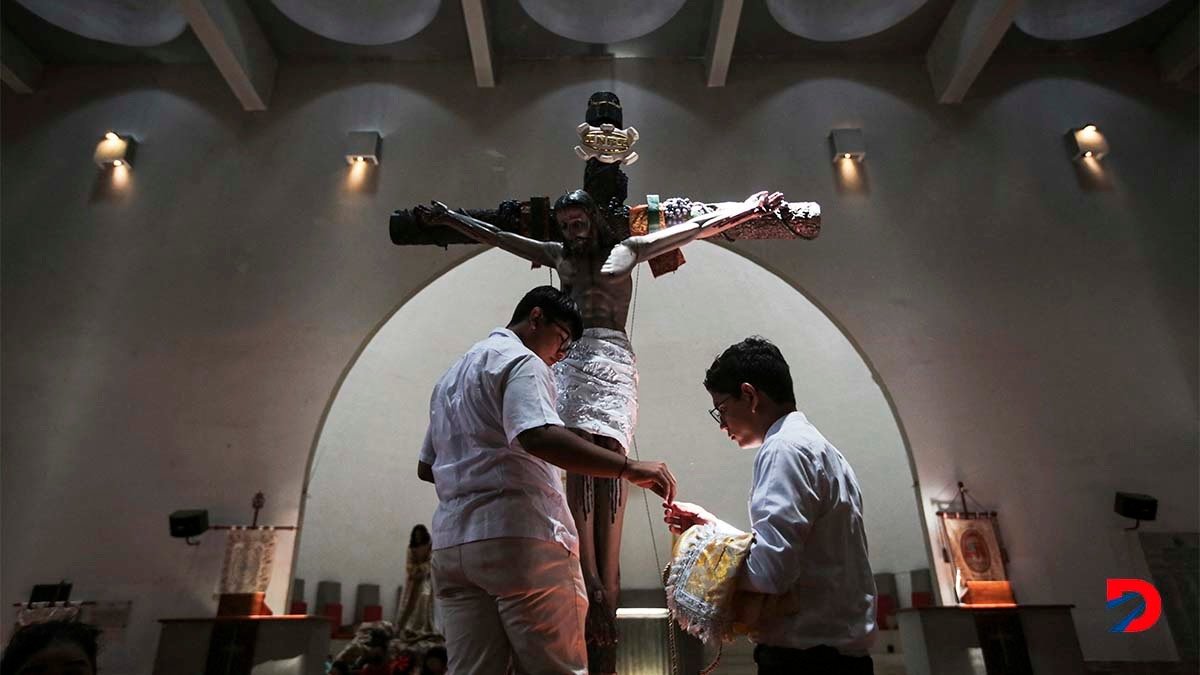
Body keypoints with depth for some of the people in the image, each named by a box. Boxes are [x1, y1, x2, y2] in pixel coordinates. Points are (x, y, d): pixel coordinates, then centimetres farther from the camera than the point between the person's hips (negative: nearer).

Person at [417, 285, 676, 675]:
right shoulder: (519, 360, -4)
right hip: (519, 536, -8)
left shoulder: (452, 375, 25)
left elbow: (426, 467, 28)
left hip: (451, 543, 9)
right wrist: (627, 467, -23)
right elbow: (538, 436, -24)